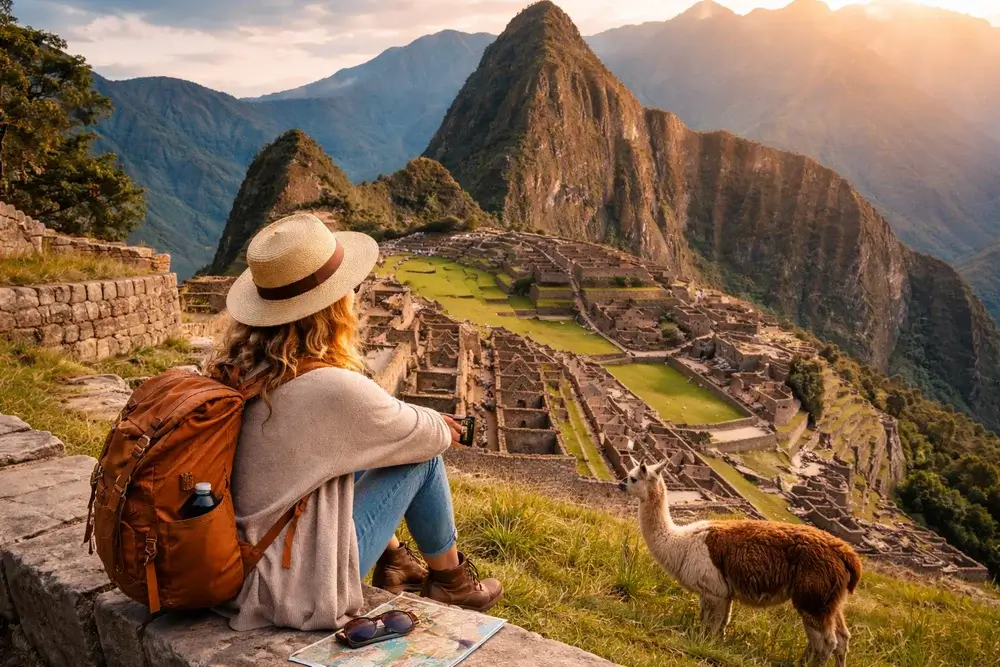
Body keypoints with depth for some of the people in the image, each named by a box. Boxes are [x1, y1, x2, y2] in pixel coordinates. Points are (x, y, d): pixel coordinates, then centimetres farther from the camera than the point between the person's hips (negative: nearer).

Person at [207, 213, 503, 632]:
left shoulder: (235, 365, -6)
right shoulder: (331, 388, -29)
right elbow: (425, 436, -11)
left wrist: (426, 420, 15)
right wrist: (440, 428, 13)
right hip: (298, 585, -7)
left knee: (369, 445, 18)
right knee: (422, 455, 1)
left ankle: (392, 563, 32)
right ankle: (451, 581, 24)